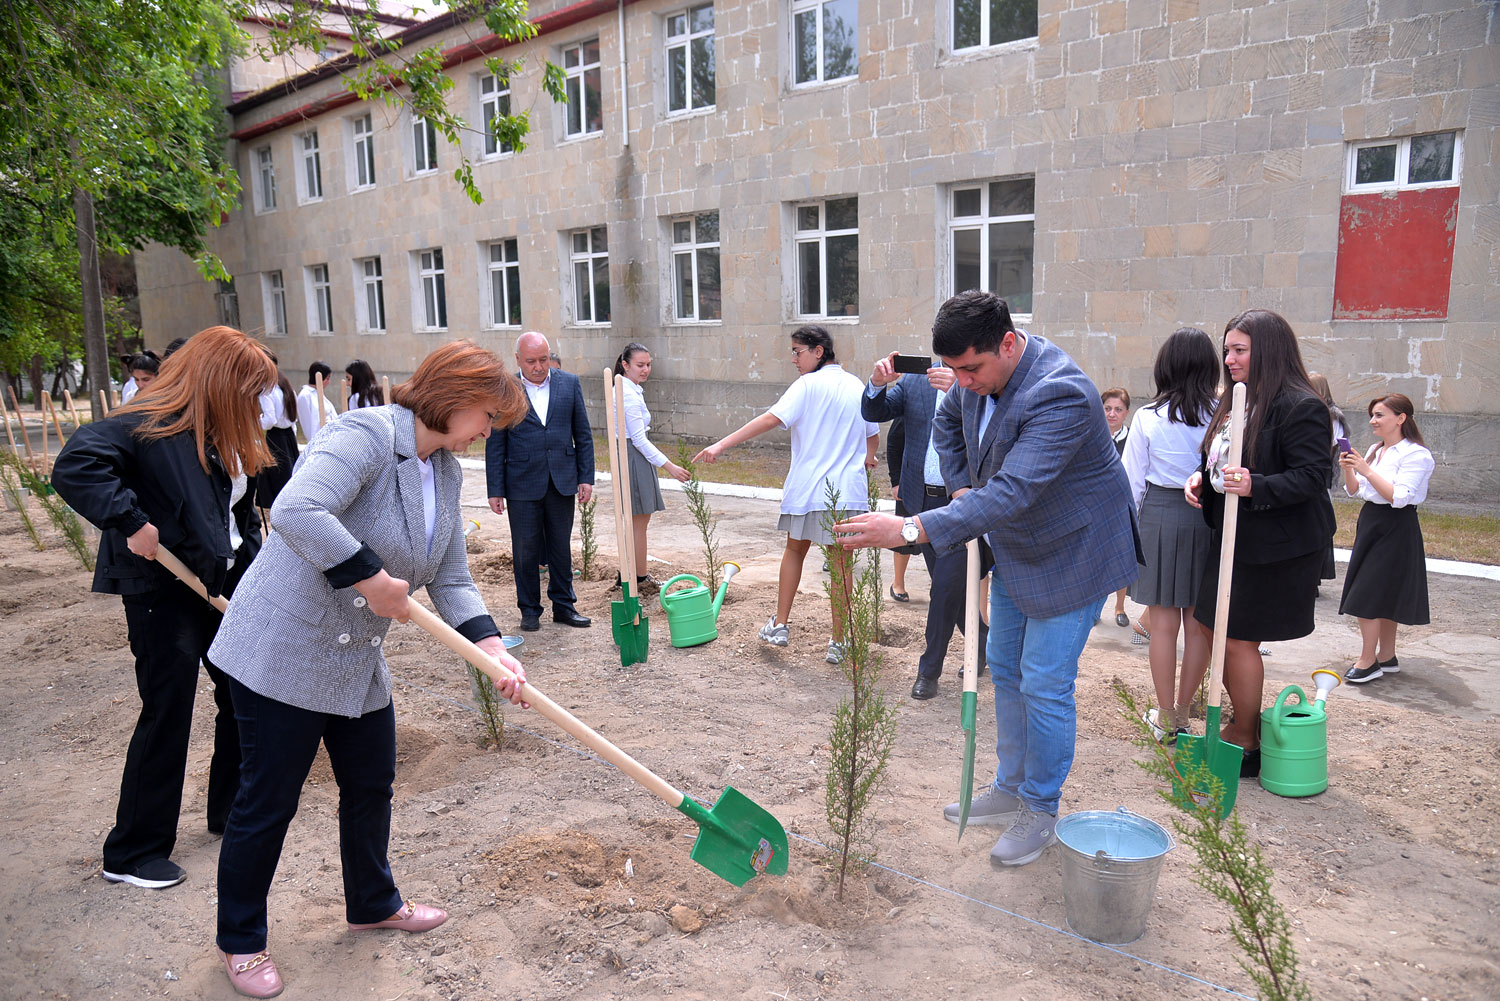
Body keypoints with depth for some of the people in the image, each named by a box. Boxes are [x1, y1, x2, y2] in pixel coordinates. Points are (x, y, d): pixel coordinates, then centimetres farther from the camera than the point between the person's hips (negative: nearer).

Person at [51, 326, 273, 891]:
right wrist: (130, 523, -31)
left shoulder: (228, 440, 10)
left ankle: (232, 811, 35)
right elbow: (75, 467, -30)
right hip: (163, 593, -8)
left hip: (223, 586, 9)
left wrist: (255, 579, 10)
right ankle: (132, 853, 16)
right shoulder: (149, 426, -16)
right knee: (167, 715, -1)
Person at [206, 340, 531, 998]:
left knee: (371, 786, 18)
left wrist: (491, 649, -8)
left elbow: (451, 580, 5)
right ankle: (240, 940, 29)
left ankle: (373, 903, 41)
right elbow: (296, 512, -37)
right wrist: (372, 579, -30)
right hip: (284, 649, -8)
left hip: (358, 660, 8)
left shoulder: (447, 473, 6)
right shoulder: (366, 435, -21)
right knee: (268, 801, 6)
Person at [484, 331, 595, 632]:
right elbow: (495, 444, -1)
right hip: (523, 485, -2)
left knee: (561, 548, 11)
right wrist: (495, 490, -4)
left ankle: (564, 605, 24)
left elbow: (583, 434, 6)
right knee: (526, 551, 7)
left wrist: (586, 477, 2)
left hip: (562, 482, 2)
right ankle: (529, 610, 20)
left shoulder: (569, 383, 2)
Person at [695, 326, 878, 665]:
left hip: (807, 489, -3)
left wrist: (721, 445, -23)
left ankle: (780, 625, 21)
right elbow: (874, 437, 19)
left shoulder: (809, 385, -7)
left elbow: (771, 419, -19)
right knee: (842, 562, 6)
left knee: (795, 550, 18)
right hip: (849, 490, 3)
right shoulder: (858, 386, 10)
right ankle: (838, 643, 10)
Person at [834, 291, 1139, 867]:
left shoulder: (1059, 395, -35)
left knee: (1044, 685, -2)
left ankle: (1040, 813, 18)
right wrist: (962, 487, 0)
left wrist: (911, 529, -50)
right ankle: (1010, 788, 34)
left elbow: (1012, 492, -44)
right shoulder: (981, 376, -7)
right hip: (1013, 545, 9)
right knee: (1004, 668, 17)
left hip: (1068, 553, -9)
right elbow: (947, 422, 15)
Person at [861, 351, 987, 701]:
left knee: (945, 585, -6)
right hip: (921, 500, 5)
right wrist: (878, 383, -19)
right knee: (950, 586, 16)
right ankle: (984, 644, 39)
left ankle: (929, 670, 11)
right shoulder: (915, 379, 5)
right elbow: (873, 413, 1)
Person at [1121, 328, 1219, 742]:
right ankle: (1182, 711, 24)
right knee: (1199, 622, 12)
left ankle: (1166, 718, 15)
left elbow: (1132, 483, -2)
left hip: (1159, 517, -2)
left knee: (1163, 622, 6)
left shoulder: (1148, 418, -6)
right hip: (1210, 519, 2)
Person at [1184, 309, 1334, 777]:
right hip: (1233, 538, 9)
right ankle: (1243, 725, 31)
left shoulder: (1301, 407, -15)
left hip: (1275, 546, -9)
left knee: (1239, 638, -2)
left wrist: (1257, 487, -33)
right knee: (1221, 632, 13)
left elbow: (1312, 477, -20)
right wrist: (1201, 476, 1)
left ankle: (1246, 745, 15)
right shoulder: (1234, 401, 12)